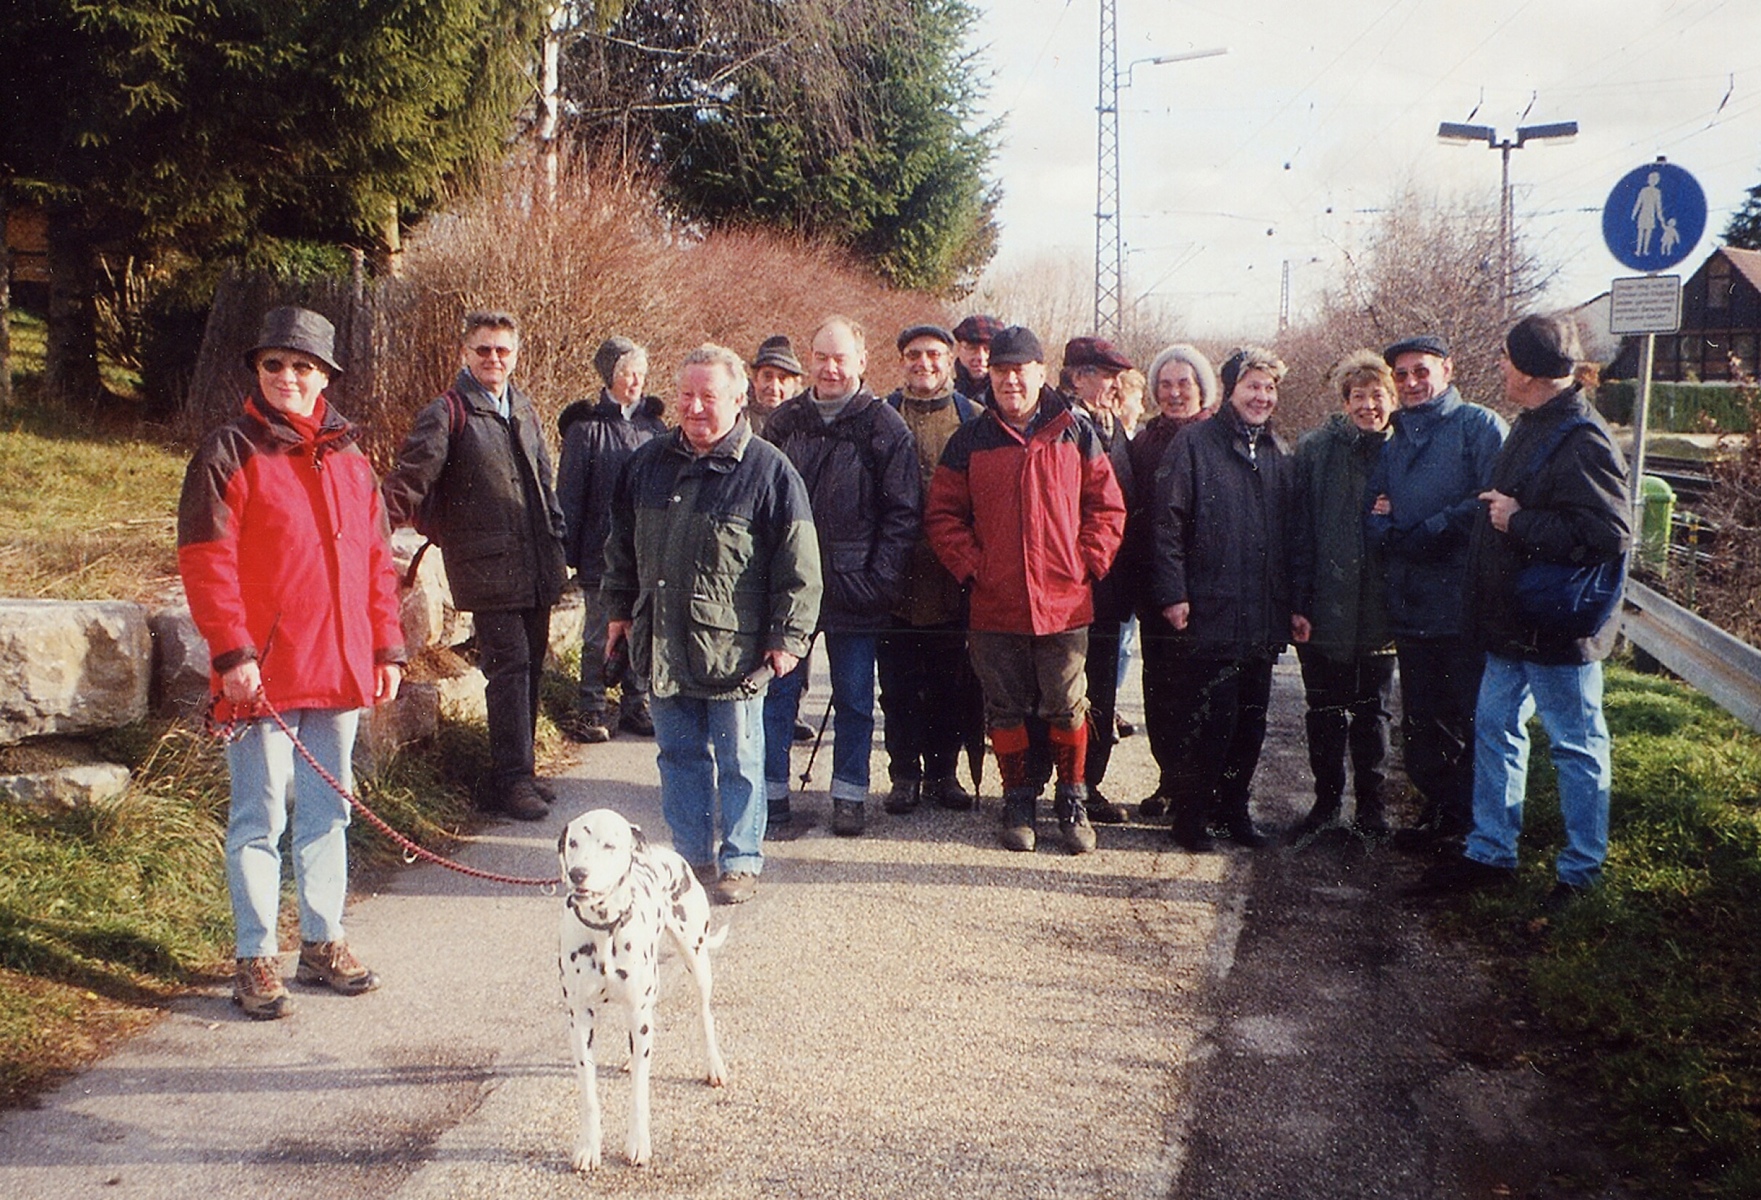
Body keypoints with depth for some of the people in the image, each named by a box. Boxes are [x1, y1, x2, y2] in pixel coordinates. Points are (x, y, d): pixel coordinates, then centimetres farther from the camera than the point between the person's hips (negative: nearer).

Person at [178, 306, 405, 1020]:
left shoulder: (349, 459, 13)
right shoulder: (229, 453, -4)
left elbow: (376, 559, 15)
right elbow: (205, 561, -10)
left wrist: (388, 648, 10)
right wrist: (233, 652, -16)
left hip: (340, 670, 6)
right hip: (263, 674, -5)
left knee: (327, 813, 14)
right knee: (259, 820, 2)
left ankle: (323, 943, 25)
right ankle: (256, 960, 12)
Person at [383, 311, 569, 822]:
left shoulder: (524, 410, 16)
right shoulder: (446, 414, -6)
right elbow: (410, 482, -12)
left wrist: (557, 549, 21)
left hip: (536, 568, 7)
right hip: (488, 567, -7)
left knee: (530, 667, 10)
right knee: (509, 666, -9)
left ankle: (516, 771, 22)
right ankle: (510, 779, -1)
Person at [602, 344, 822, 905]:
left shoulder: (767, 469, -7)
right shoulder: (649, 463, 9)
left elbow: (798, 563, -6)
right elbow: (622, 543, 20)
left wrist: (788, 635, -8)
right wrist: (619, 609, 18)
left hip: (733, 648, -5)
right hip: (661, 643, 5)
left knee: (737, 759, 5)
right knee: (678, 753, 12)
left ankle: (740, 862, 17)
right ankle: (693, 853, 25)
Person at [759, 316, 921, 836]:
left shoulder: (884, 427, -2)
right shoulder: (784, 422, 8)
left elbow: (904, 513, -4)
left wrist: (880, 580, -11)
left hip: (853, 589, -2)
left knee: (854, 698, 7)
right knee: (777, 690, 6)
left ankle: (850, 795, 18)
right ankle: (771, 792, 16)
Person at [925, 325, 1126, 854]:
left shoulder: (1076, 433, 4)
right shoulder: (970, 440, 5)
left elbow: (1107, 507, 6)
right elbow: (943, 515, 6)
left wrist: (1086, 564, -3)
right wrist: (971, 567, -5)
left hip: (1064, 602, -1)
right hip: (994, 605, 1)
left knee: (1067, 708, 5)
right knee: (1006, 710, 9)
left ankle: (1072, 801, 20)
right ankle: (1018, 802, 22)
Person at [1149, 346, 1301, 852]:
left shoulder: (1278, 454, 15)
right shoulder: (1194, 443, -3)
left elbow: (1290, 537, 19)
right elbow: (1167, 521, -8)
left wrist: (1294, 605, 14)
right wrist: (1172, 592, -15)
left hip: (1263, 620, 6)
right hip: (1209, 615, -6)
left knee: (1251, 721, 12)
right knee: (1207, 721, -2)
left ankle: (1233, 806, 25)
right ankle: (1191, 814, 11)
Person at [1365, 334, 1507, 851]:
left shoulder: (1478, 425, -4)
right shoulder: (1396, 443, 18)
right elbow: (1373, 522, 14)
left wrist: (1419, 532, -13)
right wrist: (1381, 525, -10)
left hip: (1464, 604, -7)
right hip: (1410, 607, 7)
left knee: (1467, 723, 0)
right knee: (1419, 721, 14)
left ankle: (1467, 826, 9)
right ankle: (1435, 812, 26)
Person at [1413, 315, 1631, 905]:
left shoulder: (1581, 441, -21)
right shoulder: (1531, 426, 10)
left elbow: (1609, 535, -29)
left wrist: (1518, 521, -23)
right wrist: (1500, 511, 7)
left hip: (1558, 629, -10)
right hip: (1514, 624, 10)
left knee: (1576, 746, 4)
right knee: (1495, 729, 16)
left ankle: (1582, 868, 17)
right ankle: (1490, 851, 28)